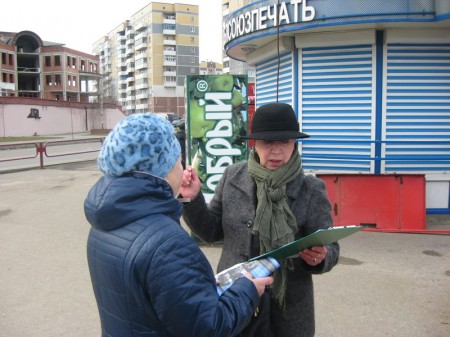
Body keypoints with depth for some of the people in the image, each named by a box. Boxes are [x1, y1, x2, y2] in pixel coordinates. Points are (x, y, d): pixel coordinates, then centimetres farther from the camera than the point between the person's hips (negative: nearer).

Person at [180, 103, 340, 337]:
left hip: (287, 308, -1)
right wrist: (193, 200, -13)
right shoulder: (233, 176, -6)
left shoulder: (311, 189, -11)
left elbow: (330, 249, -6)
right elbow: (212, 231, 2)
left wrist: (318, 258, -27)